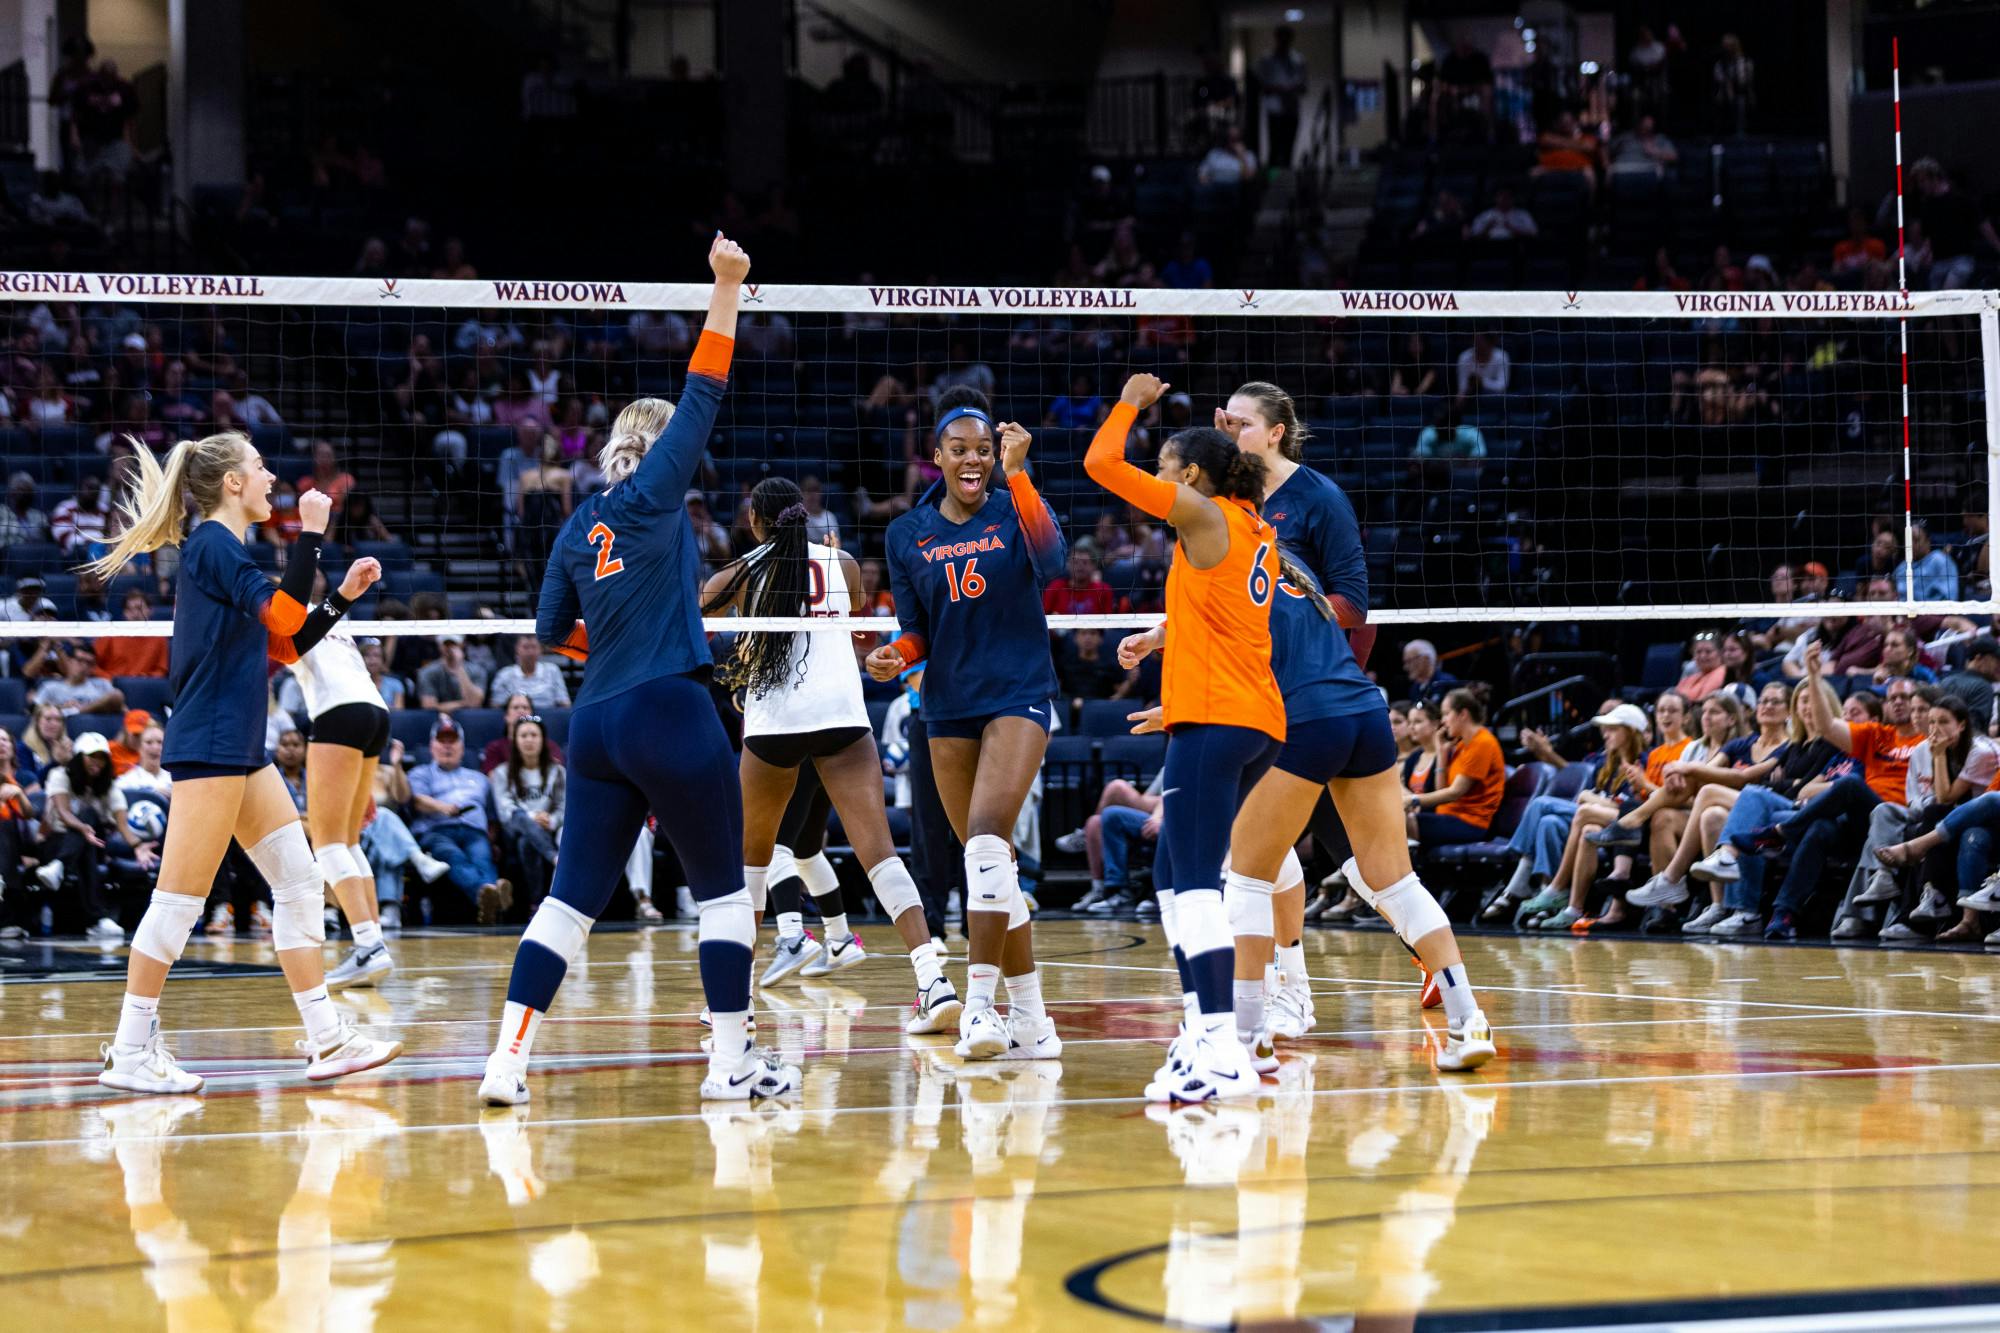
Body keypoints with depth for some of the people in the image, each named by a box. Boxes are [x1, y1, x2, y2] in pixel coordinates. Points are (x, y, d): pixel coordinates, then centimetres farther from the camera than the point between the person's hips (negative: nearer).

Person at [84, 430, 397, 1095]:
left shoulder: (224, 550, 18)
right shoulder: (211, 544, -11)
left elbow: (287, 645, 24)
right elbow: (283, 616, -22)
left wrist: (344, 596, 16)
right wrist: (311, 534, -19)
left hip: (241, 751, 10)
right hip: (207, 746, -10)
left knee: (299, 881, 8)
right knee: (180, 899, -7)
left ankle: (327, 1039, 10)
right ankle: (129, 1052, -2)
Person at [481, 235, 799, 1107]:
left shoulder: (579, 527, 13)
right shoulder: (653, 496, -2)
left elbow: (553, 629, 18)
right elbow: (703, 397, -4)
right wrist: (725, 290, -1)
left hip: (597, 724, 6)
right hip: (671, 714, -6)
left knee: (572, 898, 5)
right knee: (723, 889, 4)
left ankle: (508, 1059, -3)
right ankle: (731, 1060, 4)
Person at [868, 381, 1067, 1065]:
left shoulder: (1017, 509, -2)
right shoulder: (907, 535, 7)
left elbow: (1050, 560, -24)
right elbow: (916, 630, 12)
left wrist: (1017, 472, -29)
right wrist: (894, 655, -10)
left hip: (1019, 698, -4)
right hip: (948, 708, 4)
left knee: (987, 836, -23)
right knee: (989, 864, 6)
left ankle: (979, 1003, -27)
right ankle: (1029, 1018, 13)